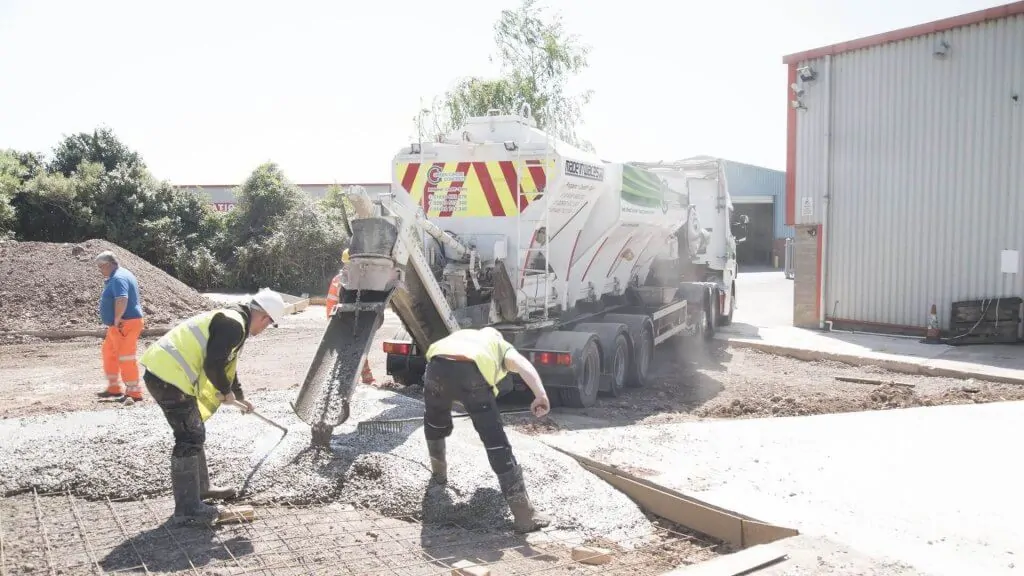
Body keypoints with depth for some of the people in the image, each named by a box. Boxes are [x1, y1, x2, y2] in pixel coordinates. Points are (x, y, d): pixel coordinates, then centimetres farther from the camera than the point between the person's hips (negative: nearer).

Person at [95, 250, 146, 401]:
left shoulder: (118, 278, -18)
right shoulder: (119, 276, 17)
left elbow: (122, 299, -33)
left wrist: (117, 320, -24)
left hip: (125, 324, -11)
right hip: (118, 325, 11)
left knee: (126, 358, -7)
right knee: (109, 353, 20)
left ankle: (134, 392, 0)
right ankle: (114, 387, 28)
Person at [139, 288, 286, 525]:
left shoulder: (229, 319, 20)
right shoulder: (234, 325, -14)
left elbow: (226, 363, 33)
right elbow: (213, 365, -20)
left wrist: (239, 396, 40)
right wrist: (226, 392, -2)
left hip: (162, 371, 11)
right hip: (170, 377, -11)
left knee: (195, 433, 21)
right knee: (190, 438, -5)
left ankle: (201, 487, 36)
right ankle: (187, 509, 1)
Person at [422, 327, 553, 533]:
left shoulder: (461, 335, 46)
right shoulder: (501, 345, 32)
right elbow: (523, 365, 9)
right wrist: (541, 395, -6)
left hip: (437, 365, 3)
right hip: (471, 371, -3)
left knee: (435, 420, 36)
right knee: (497, 442, 0)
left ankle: (438, 472, 53)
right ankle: (524, 515, -1)